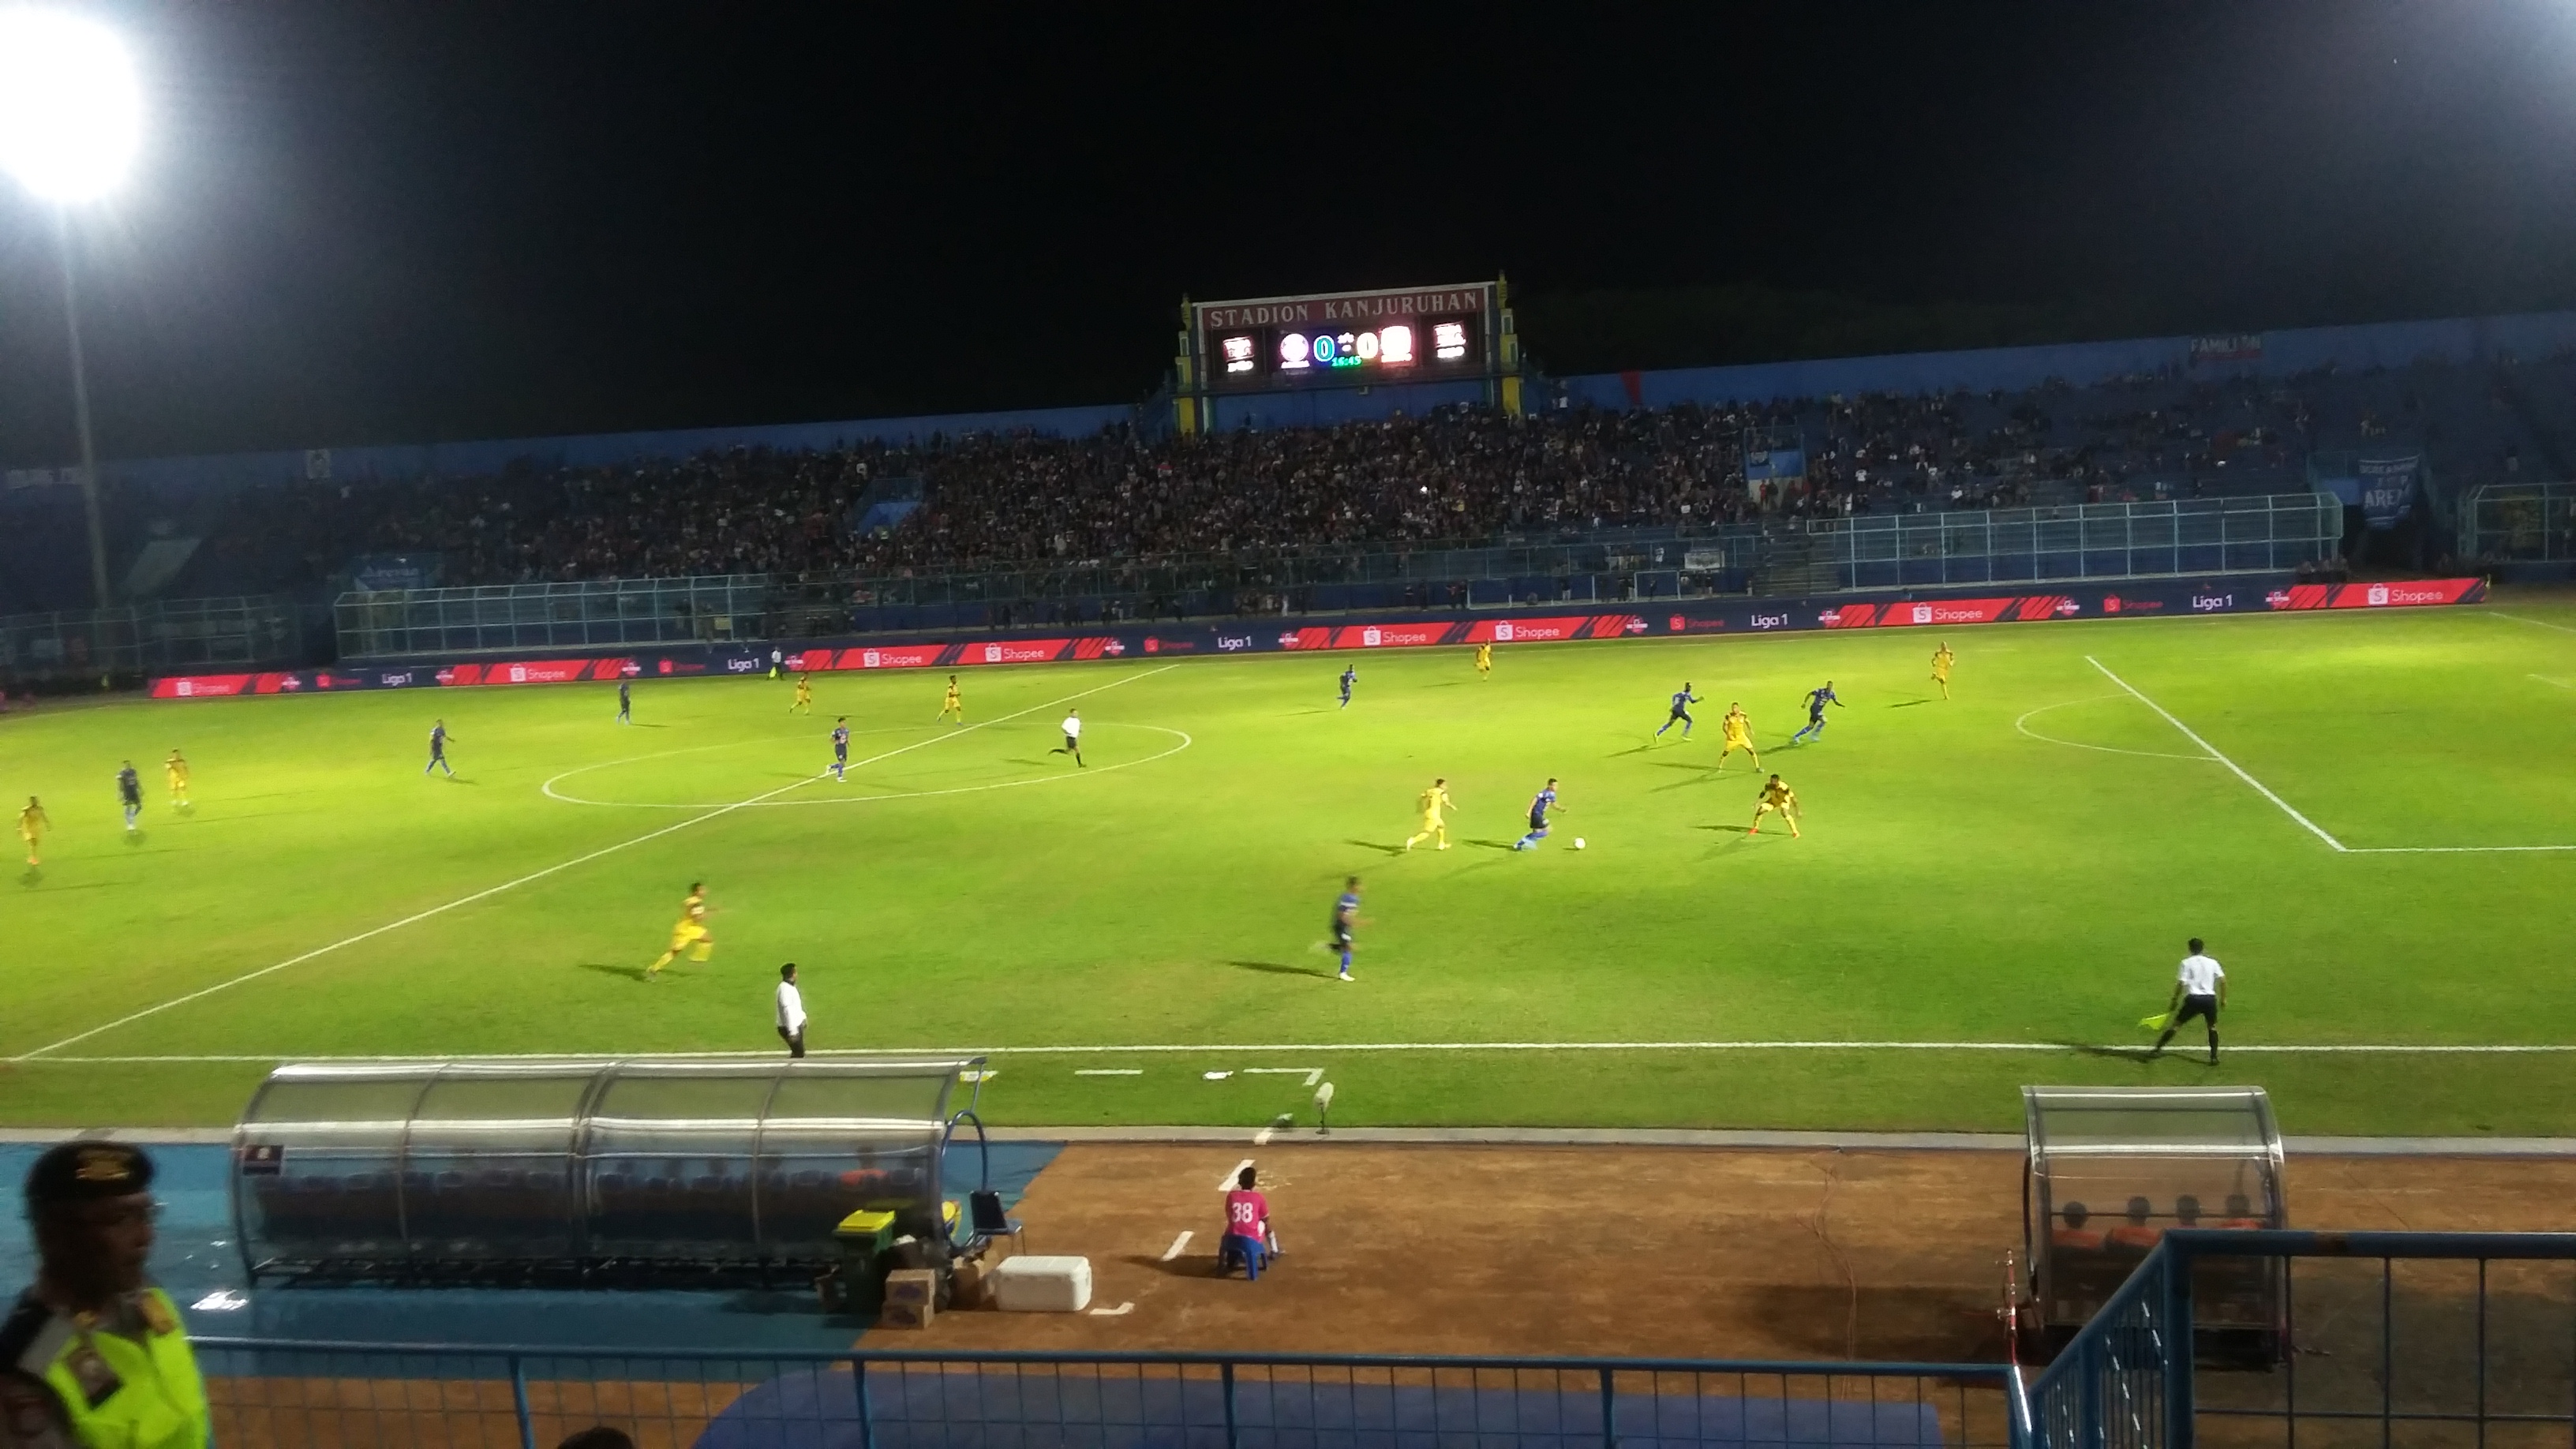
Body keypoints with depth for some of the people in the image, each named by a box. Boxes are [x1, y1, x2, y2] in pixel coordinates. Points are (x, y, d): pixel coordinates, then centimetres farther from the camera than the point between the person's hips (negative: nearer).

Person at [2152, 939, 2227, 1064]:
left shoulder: (2187, 963, 3)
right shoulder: (2212, 963, 11)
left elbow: (2181, 984, -5)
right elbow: (2223, 980, 4)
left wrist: (2174, 1001, 1)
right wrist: (2223, 998, 14)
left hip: (2193, 998, -2)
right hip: (2210, 998, 2)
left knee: (2176, 1024, 6)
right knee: (2213, 1027, 20)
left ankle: (2158, 1049, 3)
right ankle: (2214, 1057, 10)